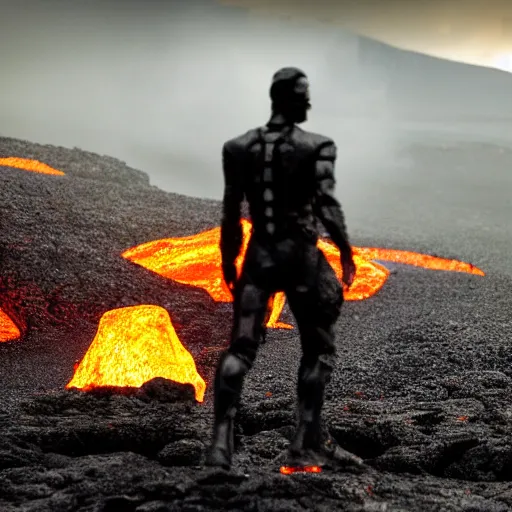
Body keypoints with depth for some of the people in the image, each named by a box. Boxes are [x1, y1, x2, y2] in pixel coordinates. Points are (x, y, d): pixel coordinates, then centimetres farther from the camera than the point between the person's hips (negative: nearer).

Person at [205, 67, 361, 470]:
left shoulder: (239, 148, 5)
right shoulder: (316, 148, -7)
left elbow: (231, 213, 7)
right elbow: (326, 205, -17)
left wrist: (228, 260, 15)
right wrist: (346, 252, -10)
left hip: (259, 256, 3)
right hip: (301, 256, -3)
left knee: (240, 349, 5)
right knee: (318, 350, 13)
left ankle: (221, 441, -6)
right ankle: (307, 443, 12)